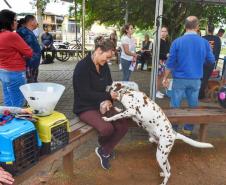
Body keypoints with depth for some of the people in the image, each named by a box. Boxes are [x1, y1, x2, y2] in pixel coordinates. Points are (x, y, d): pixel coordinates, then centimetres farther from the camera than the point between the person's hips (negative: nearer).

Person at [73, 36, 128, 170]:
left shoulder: (104, 66, 3)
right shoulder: (82, 66, -20)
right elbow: (85, 93, -23)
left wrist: (108, 100, -14)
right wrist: (108, 96, -22)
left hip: (103, 104, 7)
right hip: (85, 107, -7)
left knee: (123, 126, -9)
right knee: (107, 128, -28)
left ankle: (105, 151, 12)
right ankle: (103, 147, 11)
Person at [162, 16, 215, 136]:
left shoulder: (177, 42, -8)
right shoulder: (204, 42, -4)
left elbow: (170, 62, -6)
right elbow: (211, 60, 7)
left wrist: (165, 78, 3)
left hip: (180, 79, -2)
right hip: (195, 79, 2)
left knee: (175, 105, 9)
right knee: (193, 105, 15)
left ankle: (172, 128, 17)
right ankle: (188, 128, 25)